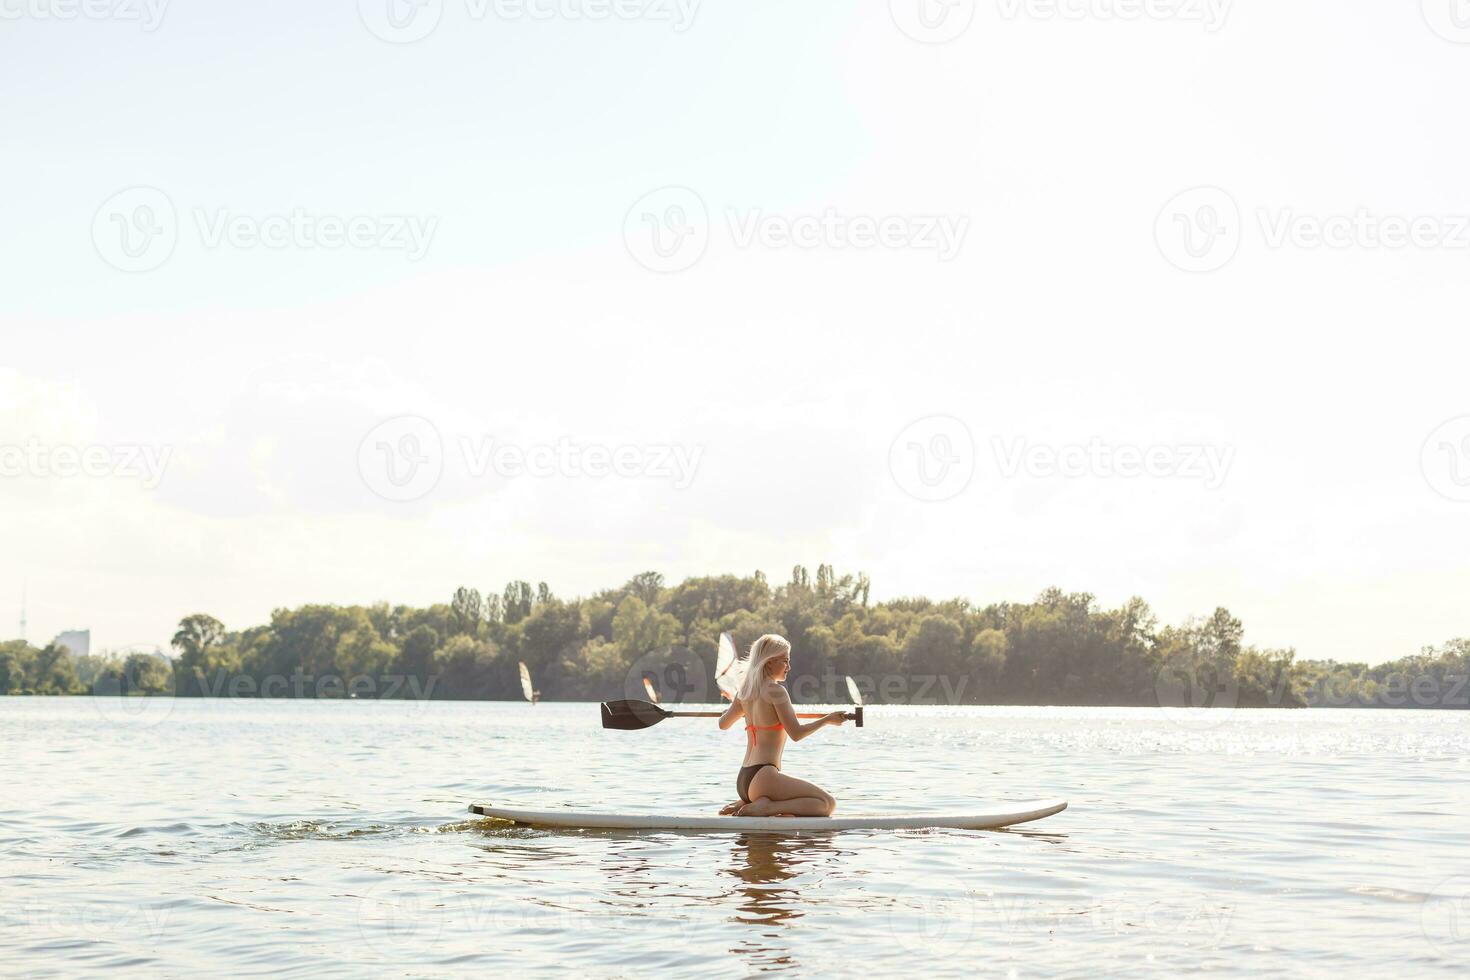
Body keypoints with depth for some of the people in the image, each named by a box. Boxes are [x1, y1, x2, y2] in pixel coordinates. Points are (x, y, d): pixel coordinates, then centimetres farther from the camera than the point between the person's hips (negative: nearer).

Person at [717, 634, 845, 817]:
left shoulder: (744, 691, 13)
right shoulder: (776, 691, -10)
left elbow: (723, 724, 29)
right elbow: (796, 733, -13)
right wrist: (827, 720, 0)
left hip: (743, 781, 9)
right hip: (763, 778, -9)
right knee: (828, 804, -7)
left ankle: (746, 805, 6)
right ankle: (765, 807, -17)